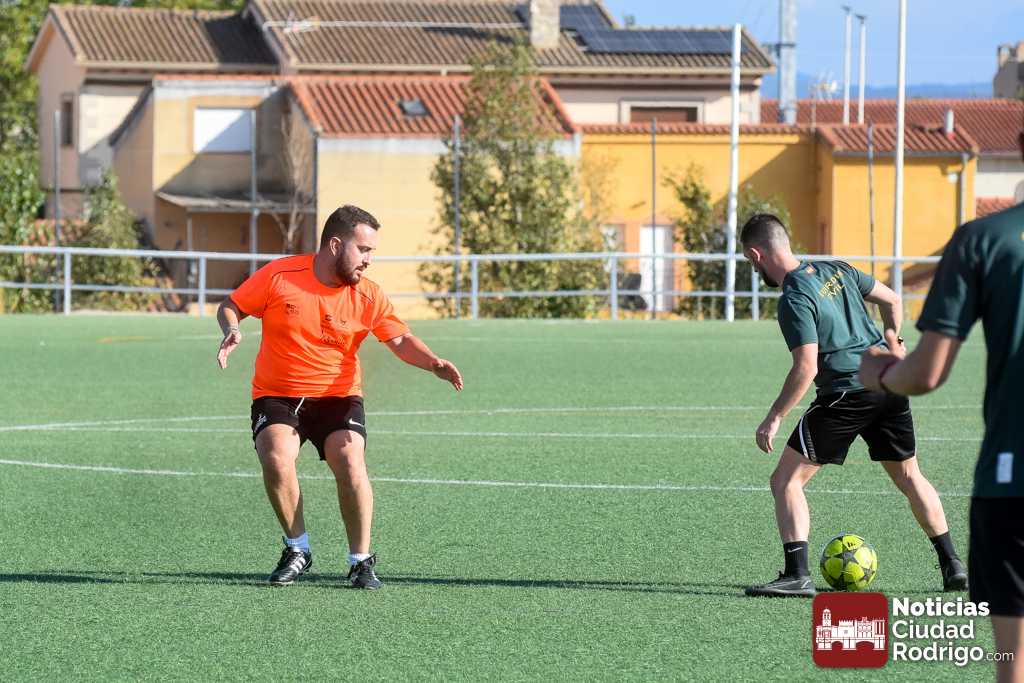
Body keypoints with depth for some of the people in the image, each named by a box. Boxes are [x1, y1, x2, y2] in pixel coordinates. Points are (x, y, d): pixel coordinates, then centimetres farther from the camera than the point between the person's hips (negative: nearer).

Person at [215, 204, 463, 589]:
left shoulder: (367, 295, -3)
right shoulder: (279, 276, -8)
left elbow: (400, 341, -2)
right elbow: (230, 307, 3)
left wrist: (434, 364, -21)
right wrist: (231, 331, -20)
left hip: (338, 396, 1)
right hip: (276, 396, -1)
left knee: (350, 463, -24)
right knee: (276, 460, -26)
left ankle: (360, 561, -6)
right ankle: (297, 550, -2)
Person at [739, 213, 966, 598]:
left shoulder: (794, 300, -13)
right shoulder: (836, 271, 9)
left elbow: (807, 368, -20)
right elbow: (891, 300, 20)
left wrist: (774, 419, -15)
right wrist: (892, 341, 33)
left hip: (847, 395, -8)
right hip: (890, 385, 8)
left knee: (786, 480, -1)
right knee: (909, 477, 22)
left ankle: (797, 575, -11)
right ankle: (952, 566, 23)